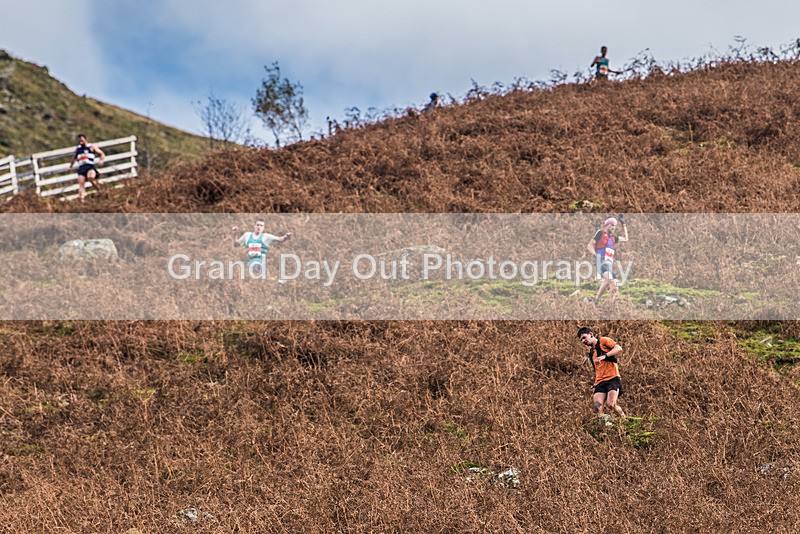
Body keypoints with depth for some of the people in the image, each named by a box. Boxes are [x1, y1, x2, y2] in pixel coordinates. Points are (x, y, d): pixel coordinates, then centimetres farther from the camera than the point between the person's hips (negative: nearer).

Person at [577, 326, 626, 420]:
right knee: (598, 408, -16)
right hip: (600, 383, 7)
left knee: (611, 404, -21)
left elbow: (619, 349, -12)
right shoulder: (591, 354, 25)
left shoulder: (604, 341, 5)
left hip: (613, 378, -6)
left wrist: (604, 356, -22)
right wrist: (594, 390, 26)